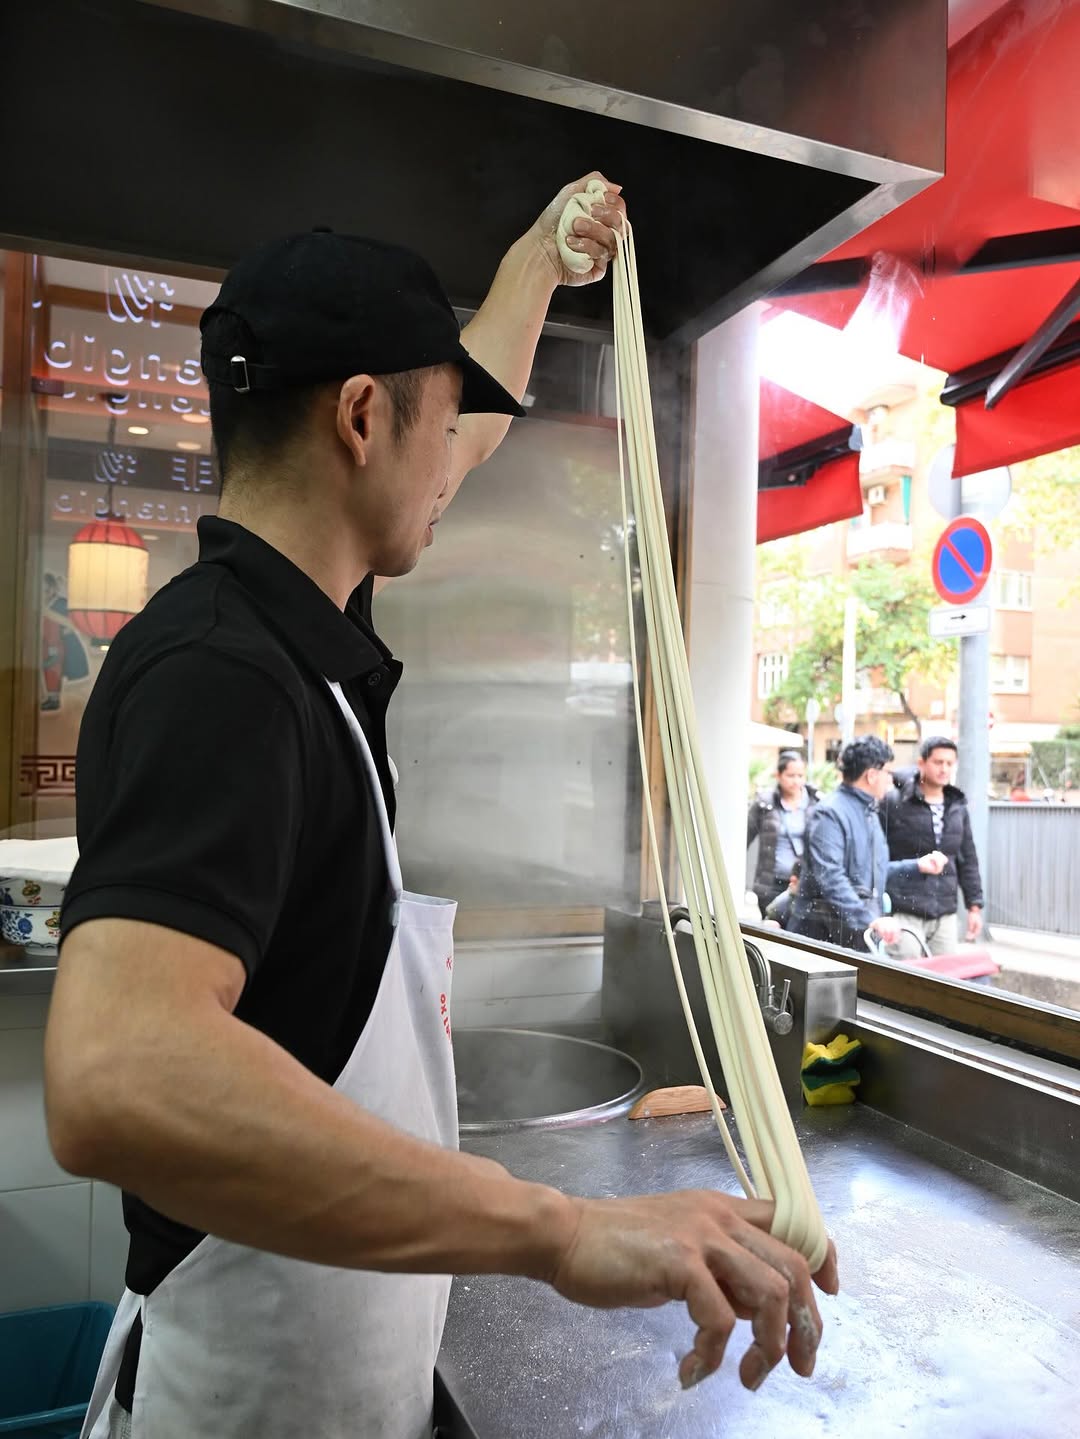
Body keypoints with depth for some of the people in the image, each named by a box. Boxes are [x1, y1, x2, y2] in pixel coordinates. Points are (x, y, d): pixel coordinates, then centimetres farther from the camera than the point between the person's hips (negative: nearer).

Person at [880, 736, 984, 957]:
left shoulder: (958, 808, 13)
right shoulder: (893, 803, -6)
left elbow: (968, 860, 19)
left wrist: (974, 905, 15)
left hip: (945, 915, 6)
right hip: (904, 913, -5)